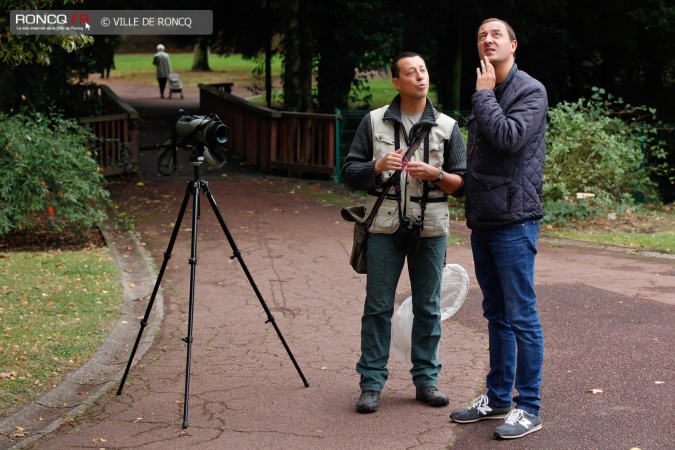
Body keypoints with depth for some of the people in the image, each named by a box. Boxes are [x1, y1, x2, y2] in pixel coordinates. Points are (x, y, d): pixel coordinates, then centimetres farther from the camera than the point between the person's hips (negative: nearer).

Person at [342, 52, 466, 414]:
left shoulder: (447, 127, 4)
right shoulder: (374, 122, 4)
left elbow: (463, 184, 3)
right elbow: (349, 173, 4)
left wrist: (435, 174, -15)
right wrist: (377, 166, -15)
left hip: (430, 230, 1)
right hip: (385, 228, -1)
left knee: (428, 308, 7)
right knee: (378, 307, 1)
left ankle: (426, 380, 18)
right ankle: (371, 383, 8)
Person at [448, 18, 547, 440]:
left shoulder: (530, 91, -7)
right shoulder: (485, 96, 16)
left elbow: (509, 137, -23)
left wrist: (484, 94, -11)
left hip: (514, 220, -8)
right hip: (482, 221, 8)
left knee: (521, 317, -4)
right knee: (496, 315, 14)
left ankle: (529, 408, 3)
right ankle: (497, 397, 23)